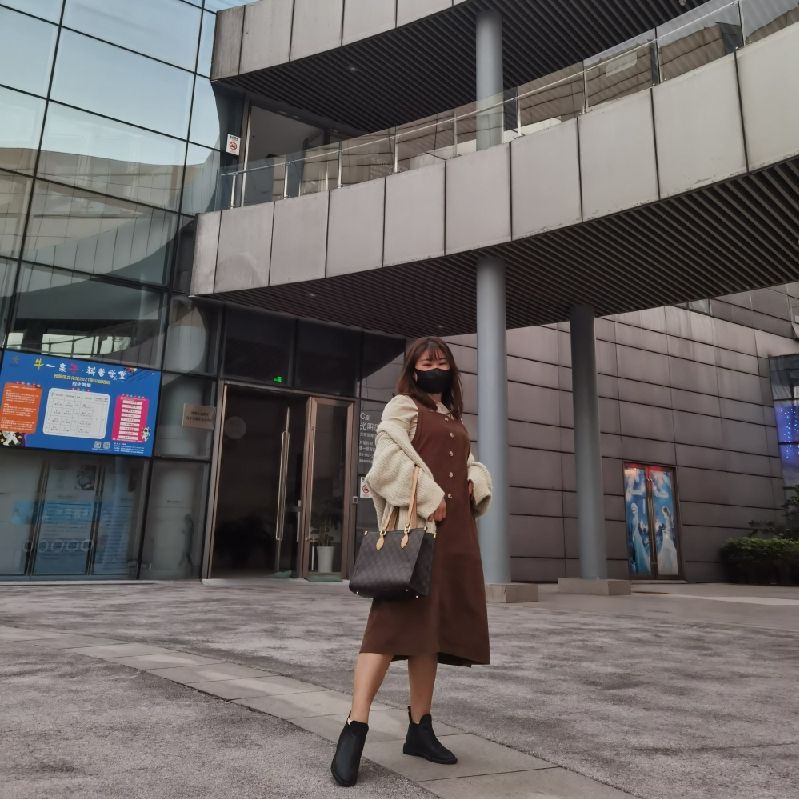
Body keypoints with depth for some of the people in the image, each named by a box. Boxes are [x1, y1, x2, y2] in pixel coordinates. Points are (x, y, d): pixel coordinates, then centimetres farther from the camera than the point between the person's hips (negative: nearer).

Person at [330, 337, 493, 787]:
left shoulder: (455, 420, 24)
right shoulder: (402, 407, 4)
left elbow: (470, 465, 27)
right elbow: (389, 459, -10)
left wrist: (476, 484, 4)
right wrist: (428, 498, -17)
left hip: (454, 530, 7)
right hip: (415, 524, -7)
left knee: (432, 624, 8)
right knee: (396, 620, -15)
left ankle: (420, 727, 16)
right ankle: (355, 729, -14)